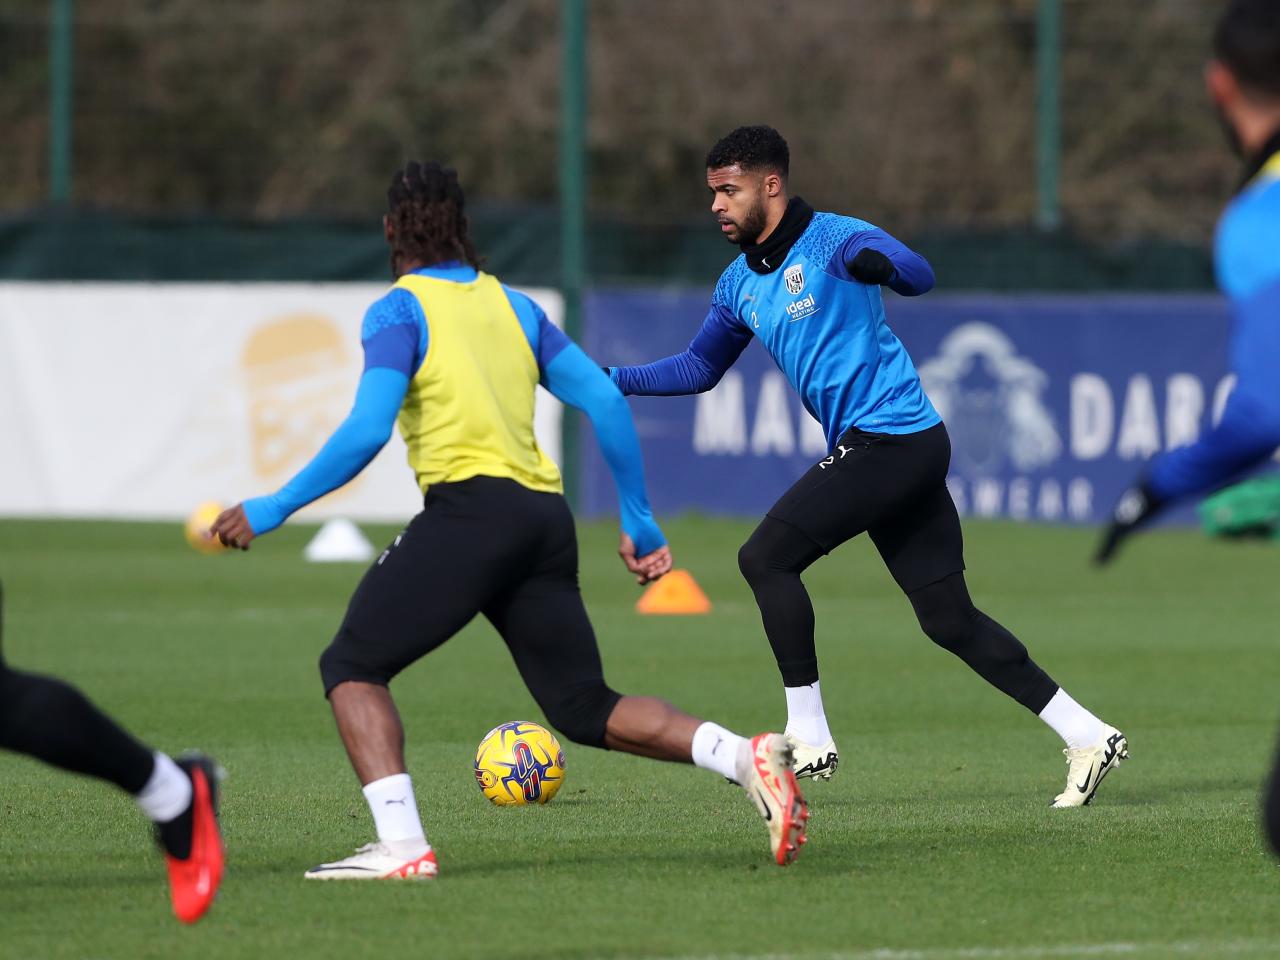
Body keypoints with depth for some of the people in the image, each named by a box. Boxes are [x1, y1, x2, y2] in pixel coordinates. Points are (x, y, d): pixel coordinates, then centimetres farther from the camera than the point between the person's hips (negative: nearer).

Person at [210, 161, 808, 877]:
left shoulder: (399, 312, 1)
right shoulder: (514, 307, 19)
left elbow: (366, 433, -12)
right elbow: (607, 403, 15)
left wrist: (273, 510, -5)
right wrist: (640, 522, 21)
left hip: (471, 504, -6)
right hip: (546, 517, 6)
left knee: (352, 666, 3)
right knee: (586, 707, 14)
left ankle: (401, 845, -14)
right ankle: (747, 757, -5)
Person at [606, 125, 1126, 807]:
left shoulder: (831, 239, -10)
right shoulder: (739, 283, 16)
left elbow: (919, 276, -26)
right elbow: (700, 367, 27)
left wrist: (877, 265, -48)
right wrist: (614, 381, 15)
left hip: (892, 437, -9)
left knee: (765, 558, -10)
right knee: (948, 620, 5)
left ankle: (809, 740, -6)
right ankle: (1087, 736, 7)